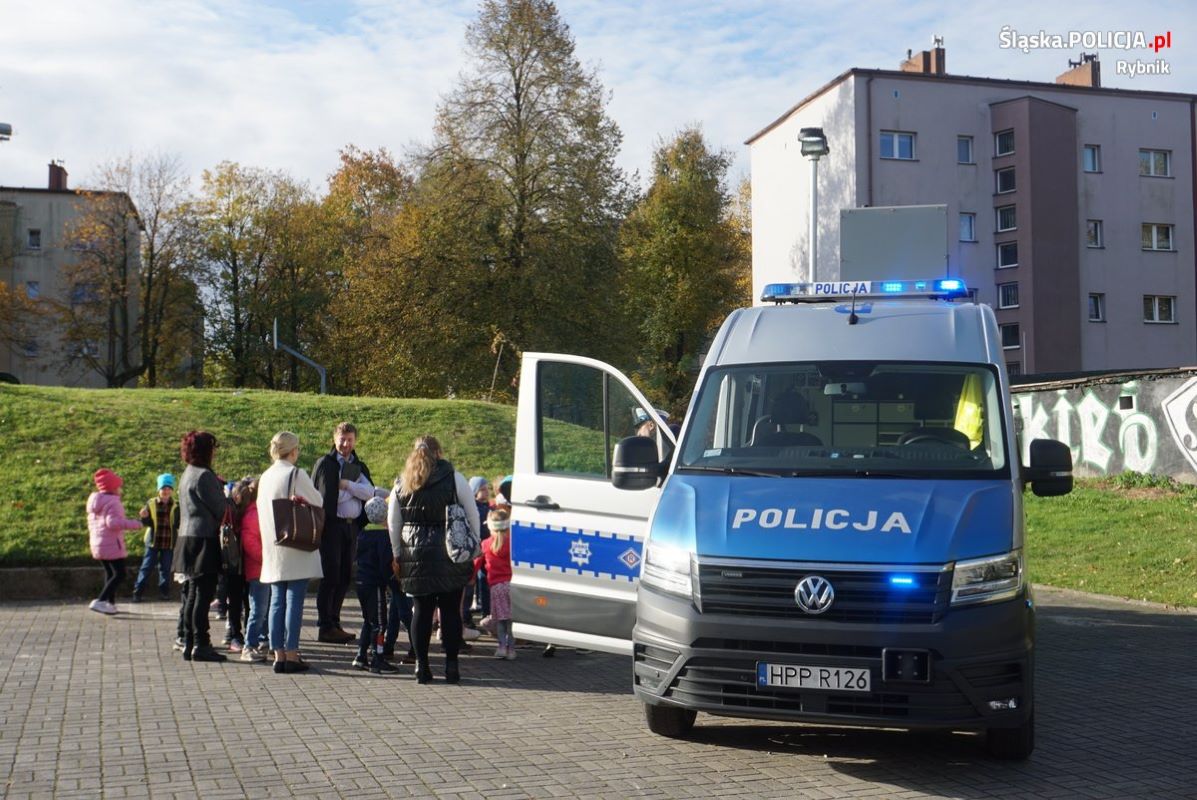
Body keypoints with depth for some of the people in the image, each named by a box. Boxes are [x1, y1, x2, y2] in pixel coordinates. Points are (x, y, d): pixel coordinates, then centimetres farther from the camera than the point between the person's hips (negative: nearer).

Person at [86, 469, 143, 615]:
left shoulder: (95, 501, 15)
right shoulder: (112, 501, -15)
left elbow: (91, 523, 24)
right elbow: (113, 522, -26)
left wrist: (93, 539, 34)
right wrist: (133, 524, -20)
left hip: (97, 544, 10)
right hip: (112, 544, -10)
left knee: (110, 573, 18)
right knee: (119, 574, -8)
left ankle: (111, 603, 19)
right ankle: (100, 601, -18)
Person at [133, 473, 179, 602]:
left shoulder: (175, 506, 2)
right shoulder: (151, 503, 0)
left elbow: (179, 524, 3)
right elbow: (147, 523, 2)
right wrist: (144, 517, -18)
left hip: (169, 543, 1)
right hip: (153, 541, -1)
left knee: (165, 568, 8)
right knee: (146, 567, 0)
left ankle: (164, 592, 17)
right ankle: (137, 592, 4)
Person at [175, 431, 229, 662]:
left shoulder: (188, 474, 16)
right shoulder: (203, 475, -14)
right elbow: (220, 509, -11)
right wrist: (229, 498, 8)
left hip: (188, 537, 10)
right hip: (204, 539, -10)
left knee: (192, 594, 13)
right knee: (203, 593, -7)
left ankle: (189, 644, 17)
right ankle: (200, 645, -6)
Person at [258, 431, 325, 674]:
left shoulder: (265, 477, 8)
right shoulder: (296, 474, -11)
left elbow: (261, 510, 16)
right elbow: (317, 502, -2)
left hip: (272, 549, 6)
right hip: (296, 547, -6)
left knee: (277, 601, 8)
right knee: (294, 600, -3)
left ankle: (278, 654, 9)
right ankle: (291, 654, -2)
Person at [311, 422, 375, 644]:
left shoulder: (359, 467, 17)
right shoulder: (324, 463, -1)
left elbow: (370, 492, 0)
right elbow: (322, 496, -10)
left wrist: (347, 485, -11)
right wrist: (355, 490, -5)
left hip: (352, 526, 6)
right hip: (332, 525, -6)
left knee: (344, 578, 9)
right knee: (331, 576, -5)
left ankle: (334, 623, 17)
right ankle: (325, 627, 0)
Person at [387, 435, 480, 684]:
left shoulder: (401, 484, 8)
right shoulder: (454, 478, -2)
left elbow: (393, 524, 10)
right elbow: (473, 515, 0)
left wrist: (398, 555, 16)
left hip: (415, 555, 3)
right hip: (449, 554, -2)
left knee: (421, 609, 9)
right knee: (451, 610, 4)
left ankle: (421, 666, 10)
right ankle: (451, 666, 5)